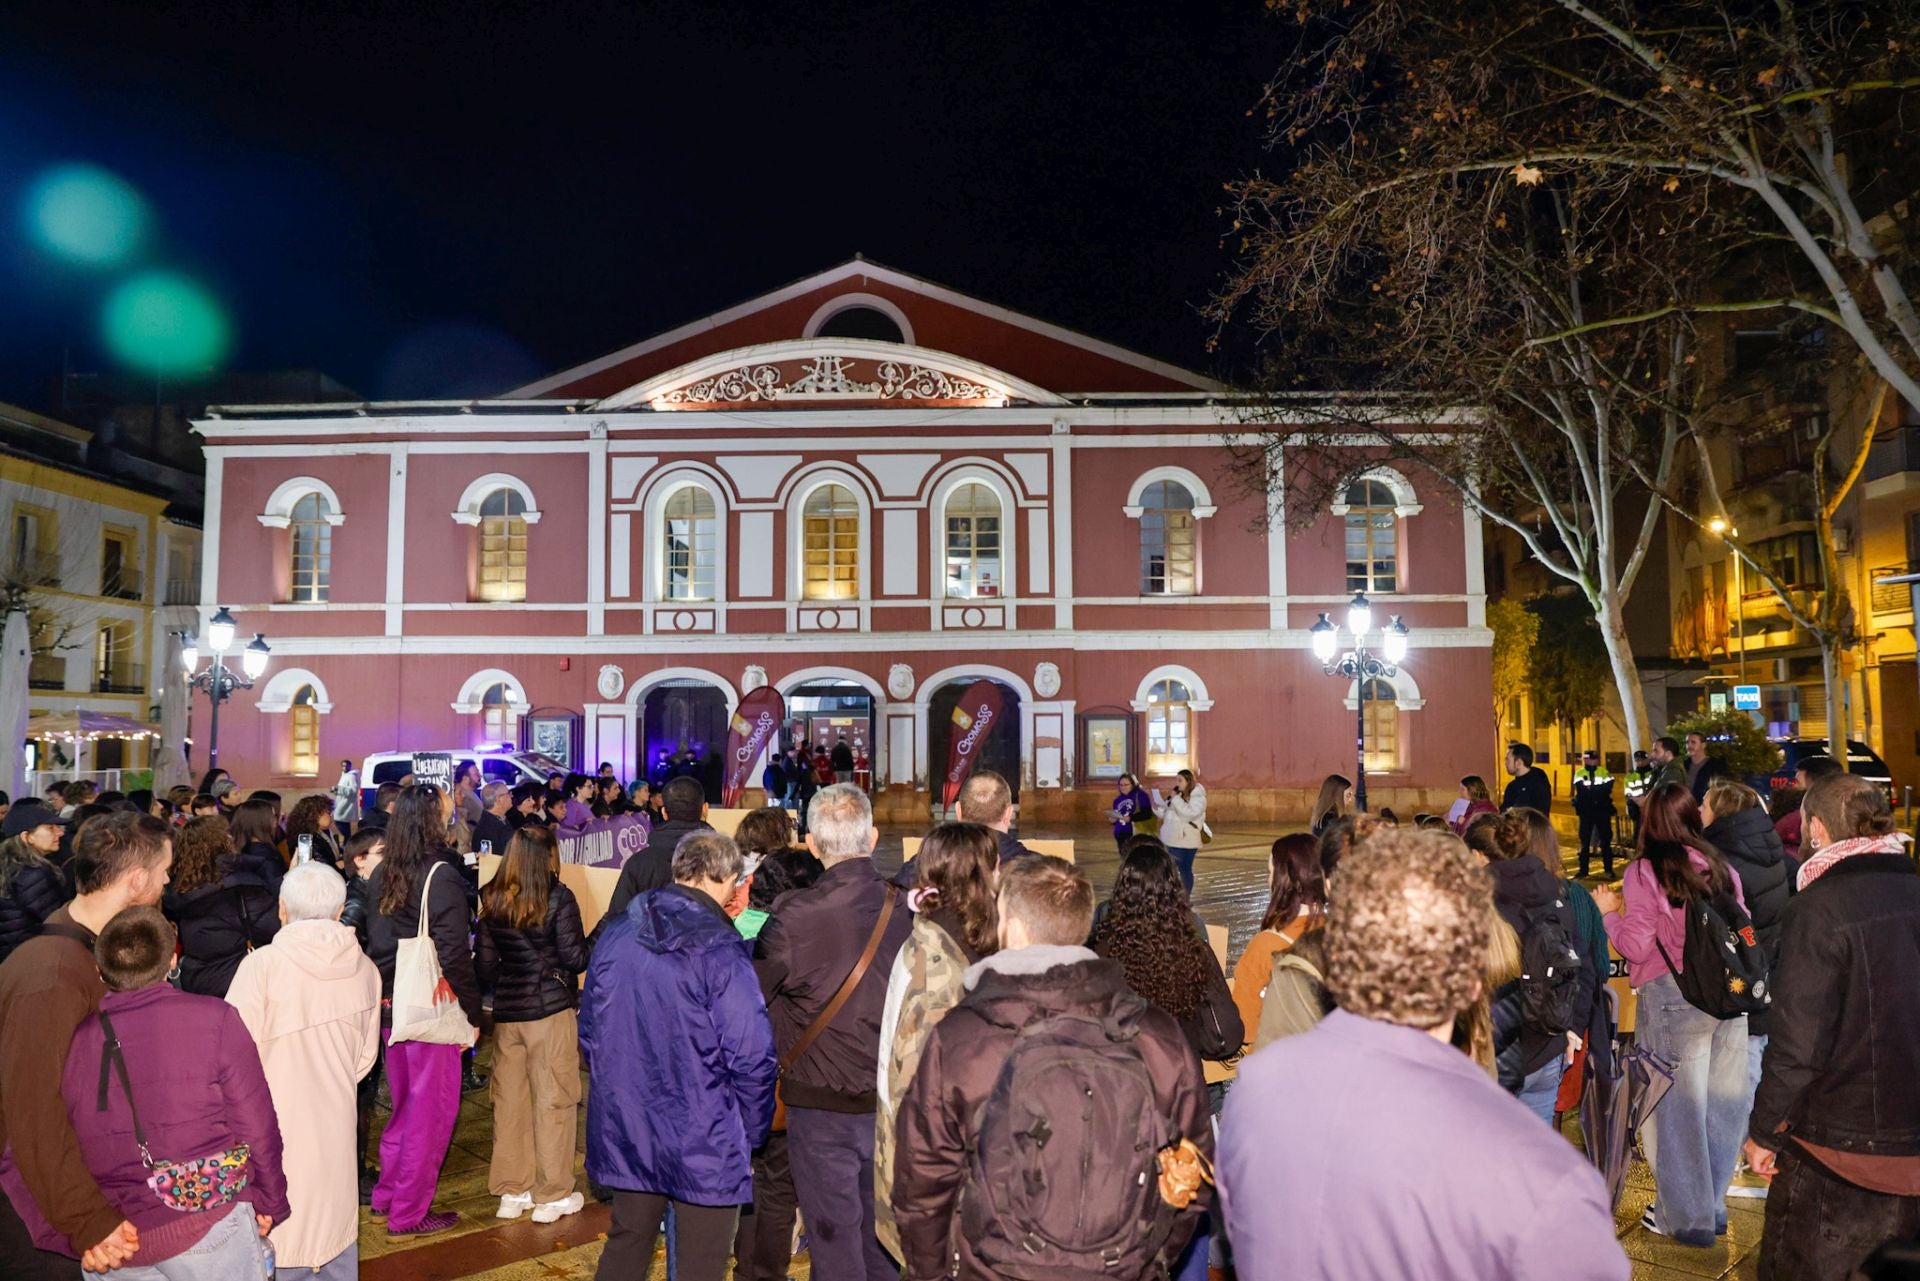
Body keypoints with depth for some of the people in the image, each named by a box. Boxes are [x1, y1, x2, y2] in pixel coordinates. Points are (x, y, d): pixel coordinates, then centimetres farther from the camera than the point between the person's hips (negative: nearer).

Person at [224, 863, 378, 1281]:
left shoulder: (262, 965, -15)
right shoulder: (364, 969, -1)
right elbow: (365, 1057, 7)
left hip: (278, 1126, -4)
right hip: (337, 1122, 4)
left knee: (280, 1235, 8)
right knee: (336, 1234, 17)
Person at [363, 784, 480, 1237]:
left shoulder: (381, 874, 5)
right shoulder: (440, 875, -17)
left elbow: (373, 941, 8)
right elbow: (452, 953, -18)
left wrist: (384, 994, 14)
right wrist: (470, 1014, -11)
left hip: (389, 1006, 7)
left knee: (404, 1103, 22)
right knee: (430, 1108, 5)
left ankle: (386, 1197, 33)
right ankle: (409, 1213, 13)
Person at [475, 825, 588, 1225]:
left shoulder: (491, 900, 2)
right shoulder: (559, 898, -12)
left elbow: (484, 962, 7)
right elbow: (575, 959, -11)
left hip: (507, 1011, 5)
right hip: (552, 1010, -5)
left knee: (510, 1100, 13)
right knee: (554, 1101, 5)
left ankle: (511, 1191, 23)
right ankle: (552, 1196, 13)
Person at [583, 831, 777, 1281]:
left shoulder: (616, 935, 0)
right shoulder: (720, 950, -19)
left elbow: (589, 1031, 10)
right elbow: (751, 1058, -19)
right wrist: (750, 1137, -5)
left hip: (624, 1130, 6)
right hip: (703, 1143, -6)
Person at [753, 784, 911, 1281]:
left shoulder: (794, 917, -21)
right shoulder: (908, 911, -9)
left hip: (822, 1106, -4)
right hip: (893, 1101, 4)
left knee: (835, 1238, 11)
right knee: (881, 1232, 21)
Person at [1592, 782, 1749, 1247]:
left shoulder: (1646, 871, -10)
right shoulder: (1721, 866, 5)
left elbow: (1636, 946, -11)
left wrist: (1610, 912, 5)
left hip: (1673, 996, -6)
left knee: (1678, 1105, 6)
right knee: (1722, 1101, 15)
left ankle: (1686, 1216, 17)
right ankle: (1713, 1205, 29)